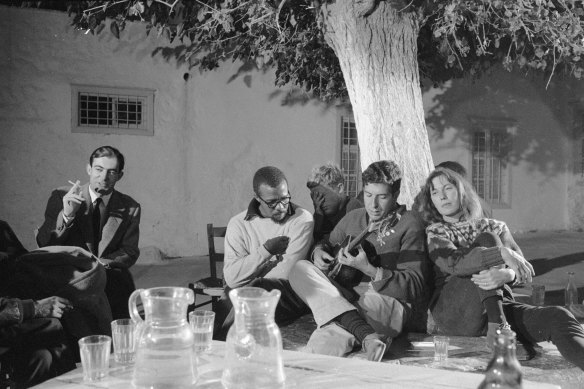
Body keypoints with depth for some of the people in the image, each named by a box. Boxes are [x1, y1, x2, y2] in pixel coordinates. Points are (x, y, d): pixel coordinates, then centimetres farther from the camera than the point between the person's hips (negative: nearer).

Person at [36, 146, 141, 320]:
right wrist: (66, 215, -20)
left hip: (112, 281, 1)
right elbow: (44, 245, -2)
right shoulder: (61, 197, 4)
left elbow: (130, 253, 7)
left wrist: (102, 264, -12)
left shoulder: (130, 208, 7)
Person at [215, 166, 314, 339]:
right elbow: (231, 278, -8)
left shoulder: (302, 219, -3)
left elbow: (285, 274, -9)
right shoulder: (238, 224, 3)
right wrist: (266, 250, -10)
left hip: (288, 297, -1)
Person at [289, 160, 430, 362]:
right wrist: (319, 251, 3)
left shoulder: (409, 224, -5)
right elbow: (328, 242, 30)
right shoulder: (353, 218, 12)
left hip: (397, 306, -7)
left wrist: (368, 269, -24)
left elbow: (414, 288, -11)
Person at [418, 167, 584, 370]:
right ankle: (496, 325, -36)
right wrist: (502, 253, -26)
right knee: (488, 239, -21)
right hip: (453, 312, -3)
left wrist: (506, 275, -24)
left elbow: (521, 267, 3)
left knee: (558, 317, -26)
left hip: (500, 307, 3)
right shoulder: (435, 232, 13)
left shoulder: (495, 227, 21)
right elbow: (454, 263, -11)